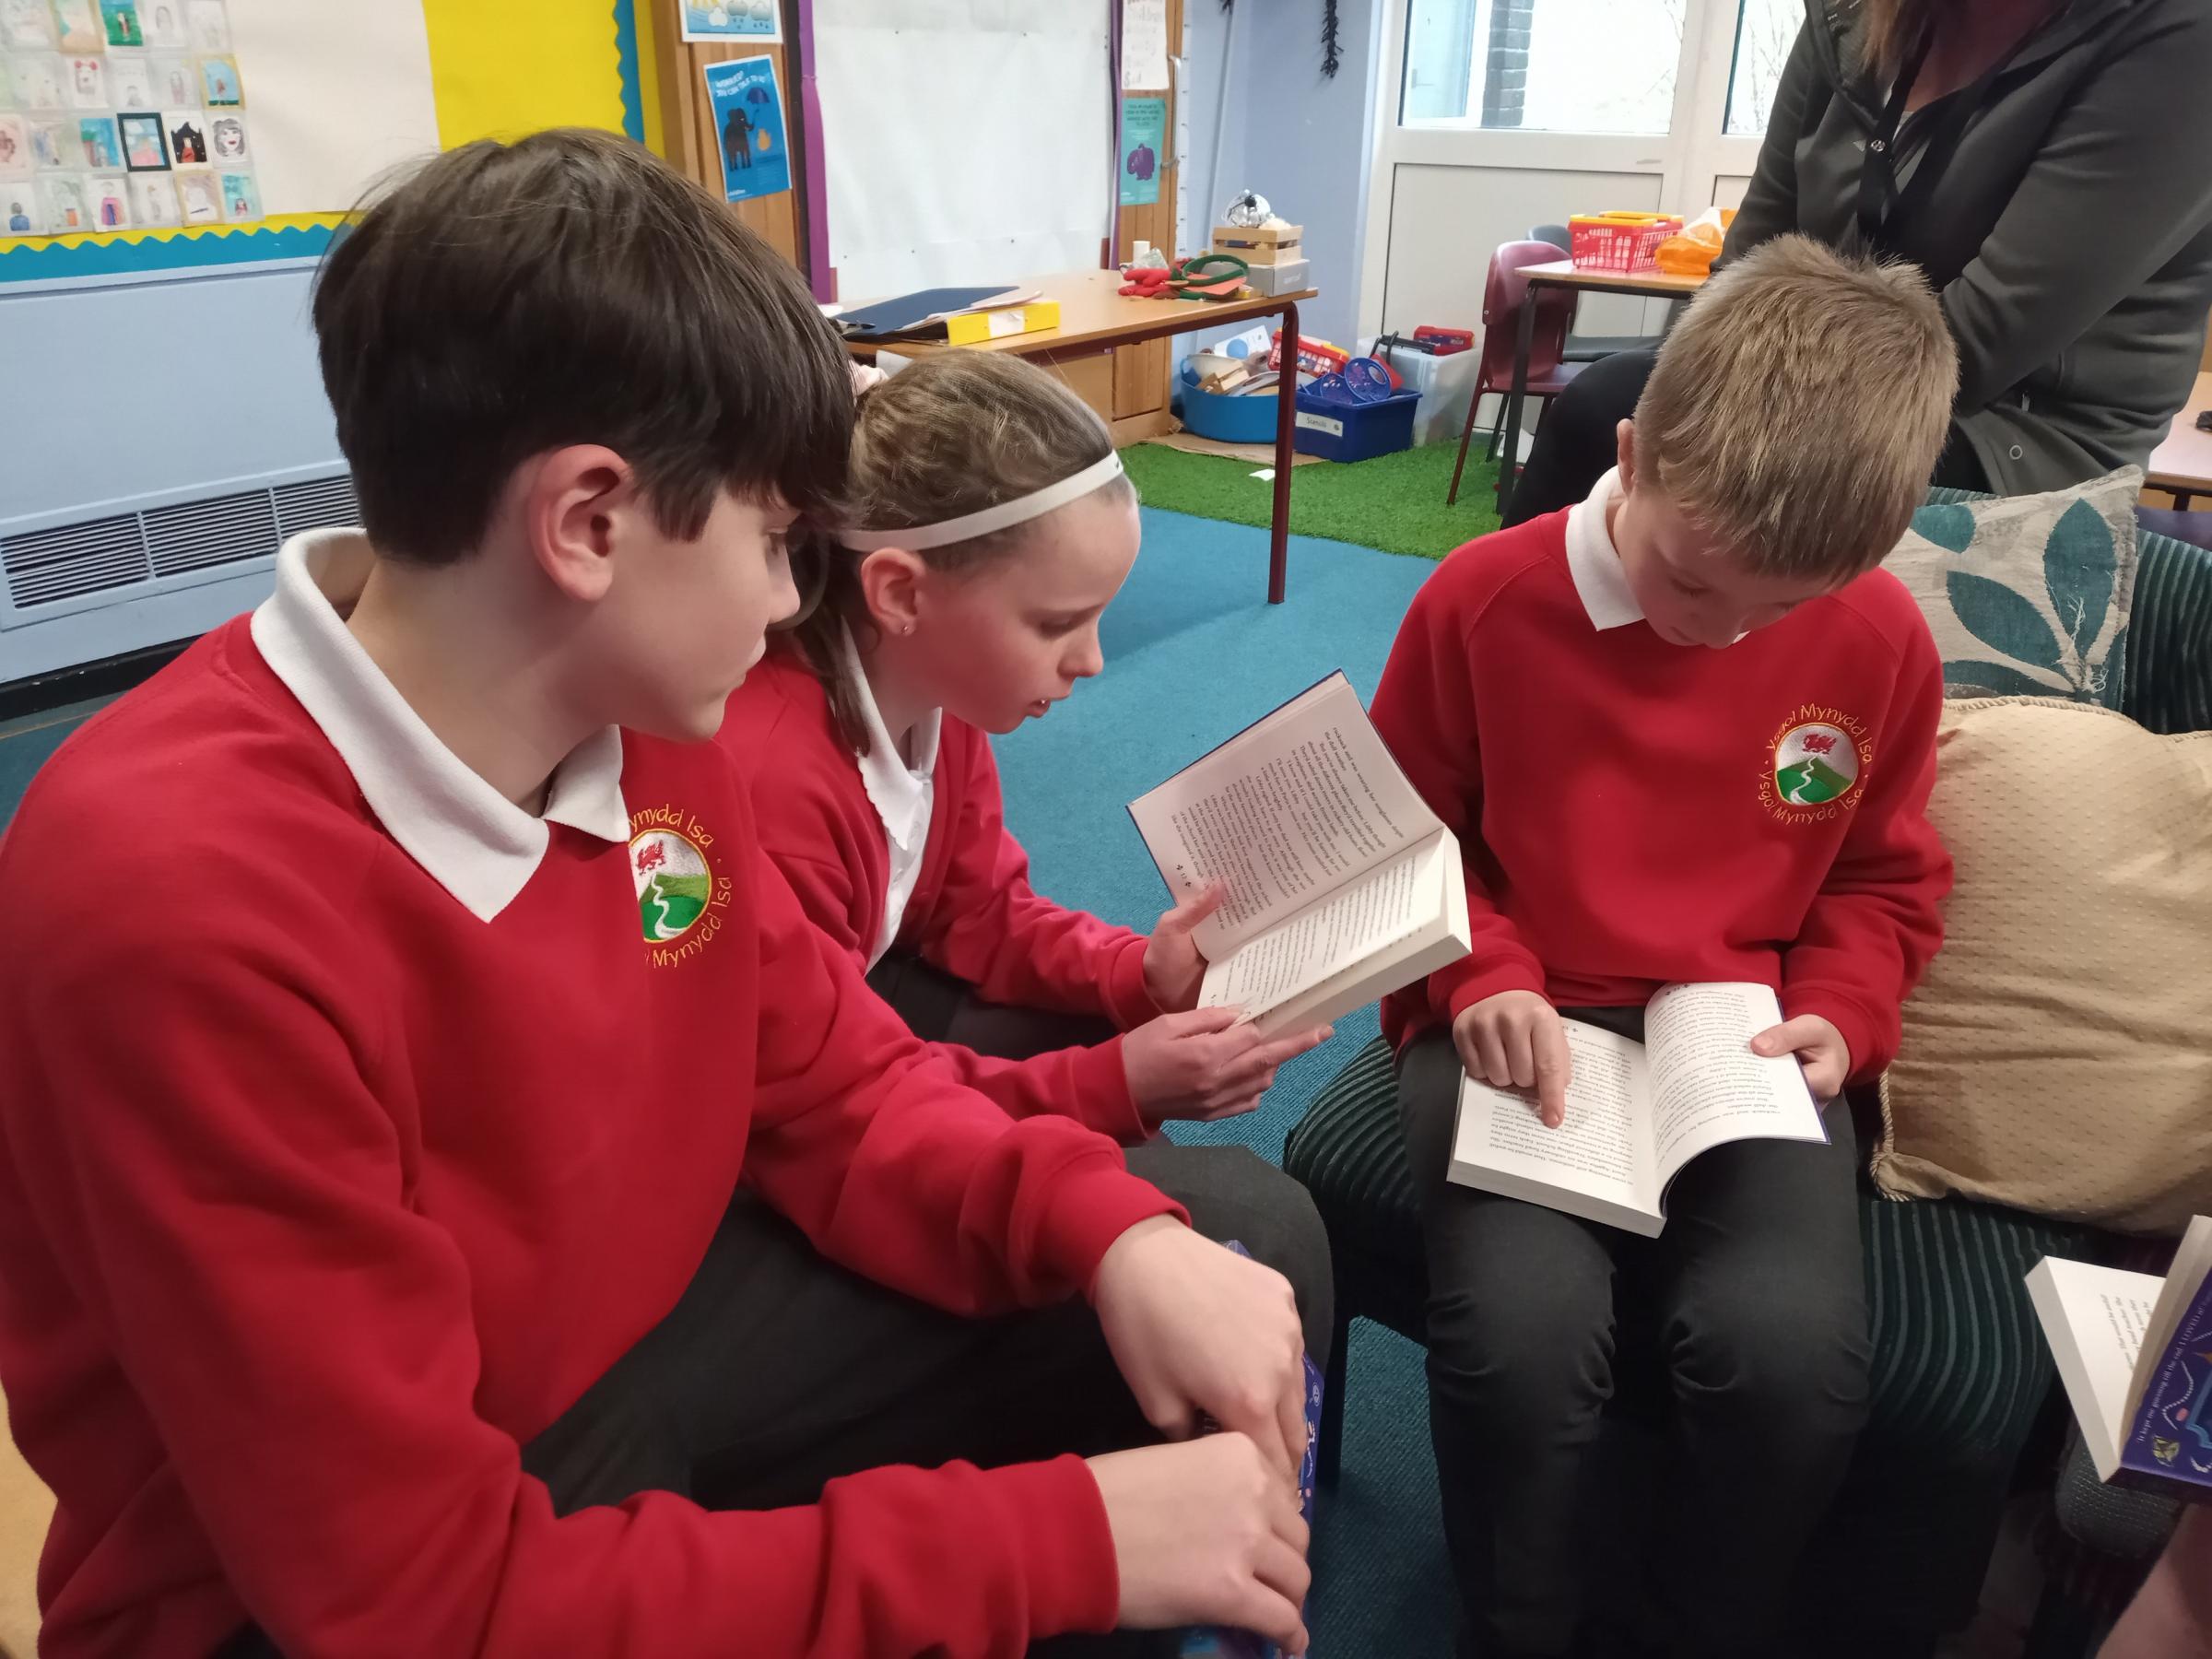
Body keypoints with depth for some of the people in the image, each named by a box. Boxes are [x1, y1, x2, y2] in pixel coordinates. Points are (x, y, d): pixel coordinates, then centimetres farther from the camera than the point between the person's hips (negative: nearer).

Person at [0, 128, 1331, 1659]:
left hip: (651, 1330, 7)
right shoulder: (180, 906, -31)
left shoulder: (646, 724, -8)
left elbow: (834, 1087, 0)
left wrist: (1113, 1227, -18)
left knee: (1246, 1240, 2)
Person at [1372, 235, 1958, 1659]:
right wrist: (1484, 976, -12)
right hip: (1521, 1032, -1)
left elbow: (1885, 879, 15)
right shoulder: (1484, 598, -7)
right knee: (1520, 1335, -27)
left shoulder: (1881, 639, 0)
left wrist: (1839, 1013, -2)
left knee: (1793, 1353, -24)